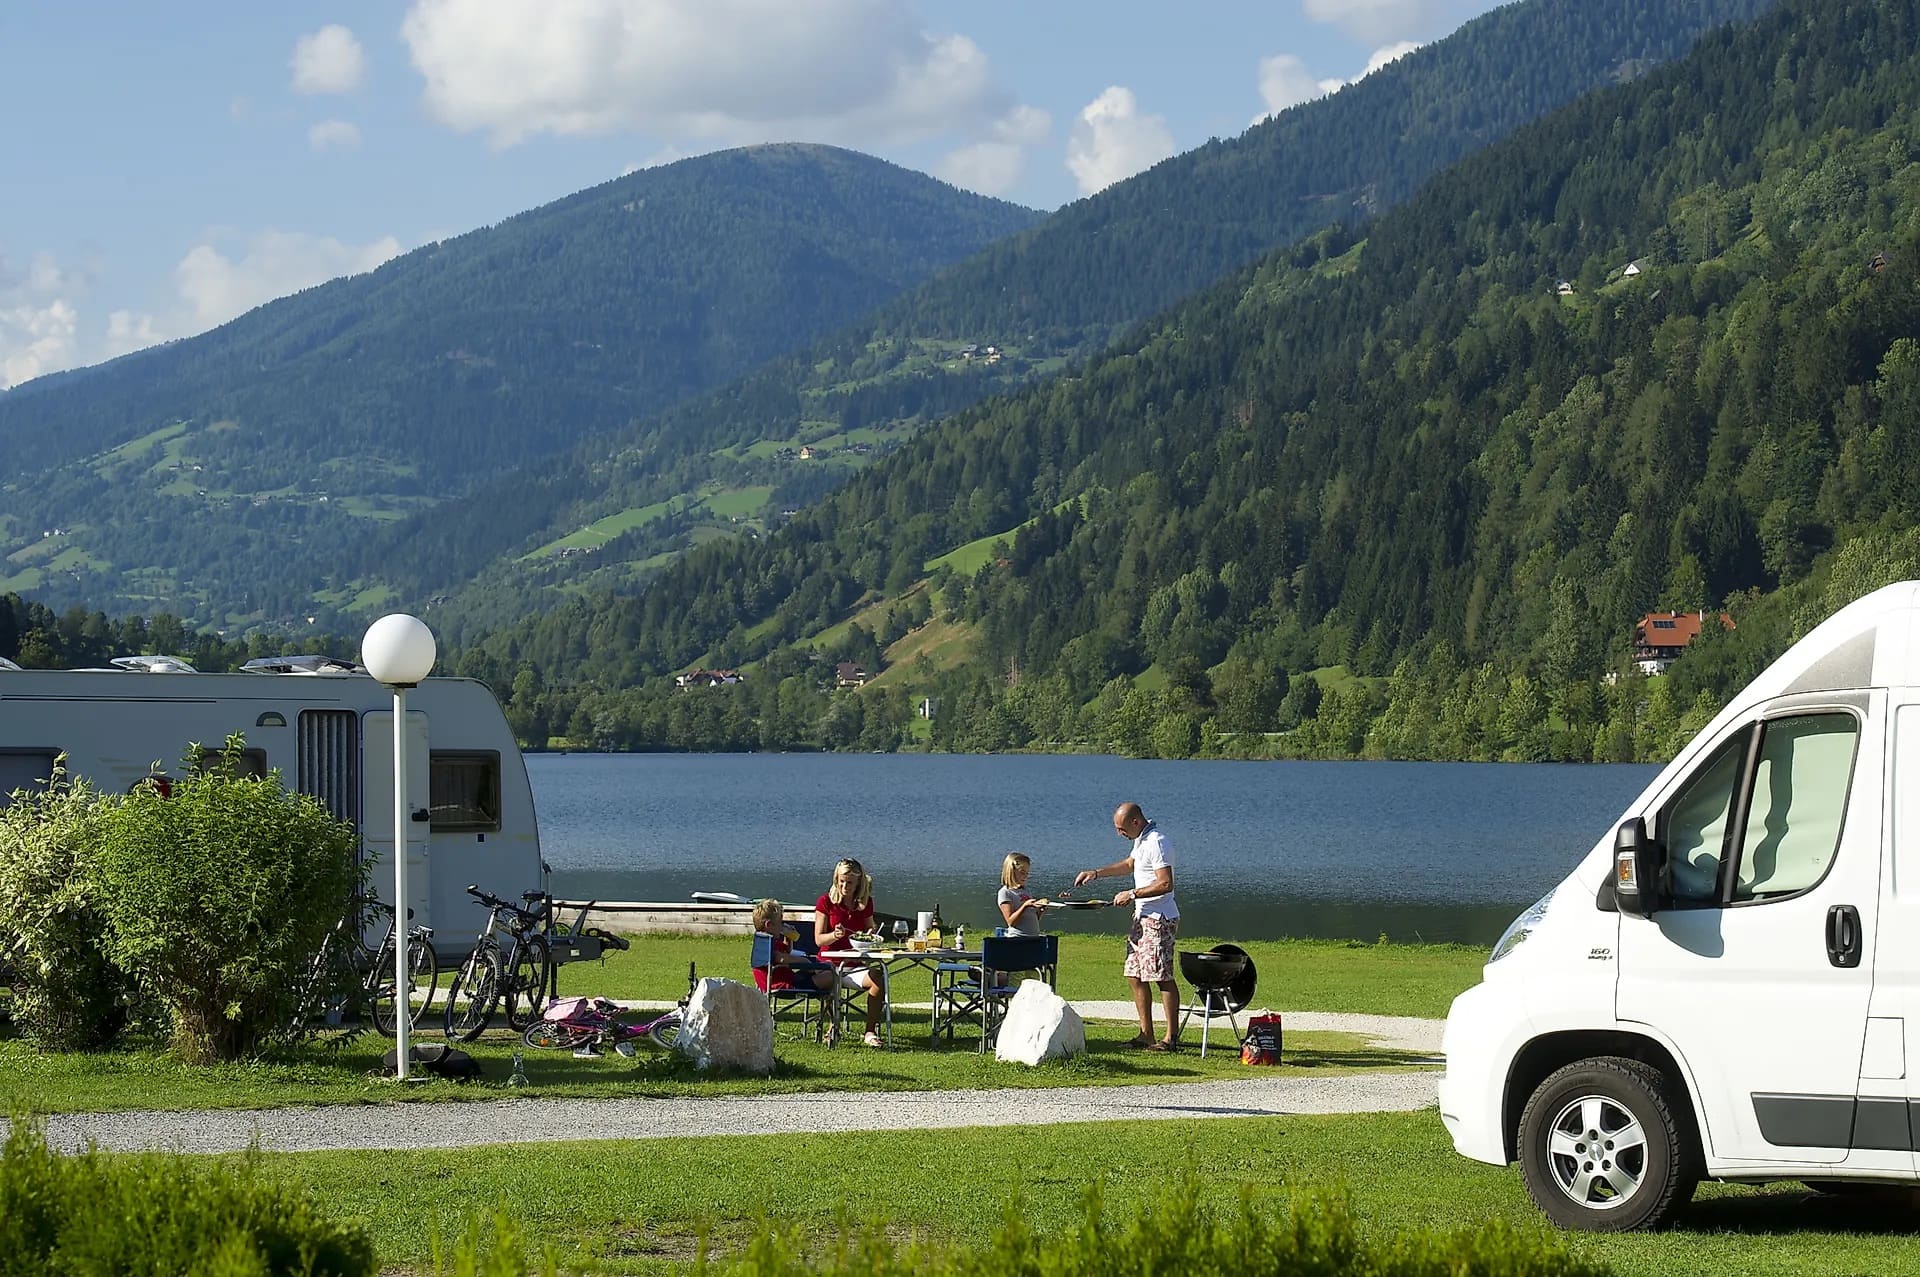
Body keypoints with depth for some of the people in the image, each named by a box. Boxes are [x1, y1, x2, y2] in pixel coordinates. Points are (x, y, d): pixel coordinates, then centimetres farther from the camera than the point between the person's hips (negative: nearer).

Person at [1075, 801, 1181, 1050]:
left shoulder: (1155, 843, -18)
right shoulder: (1141, 839, 14)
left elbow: (1166, 884, -24)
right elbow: (1130, 864, 32)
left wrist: (1132, 894, -18)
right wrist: (1096, 873, 24)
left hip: (1159, 919, -11)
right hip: (1142, 917, 11)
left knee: (1163, 978, -10)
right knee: (1135, 976, 9)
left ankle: (1171, 1037, -8)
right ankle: (1146, 1036, 14)